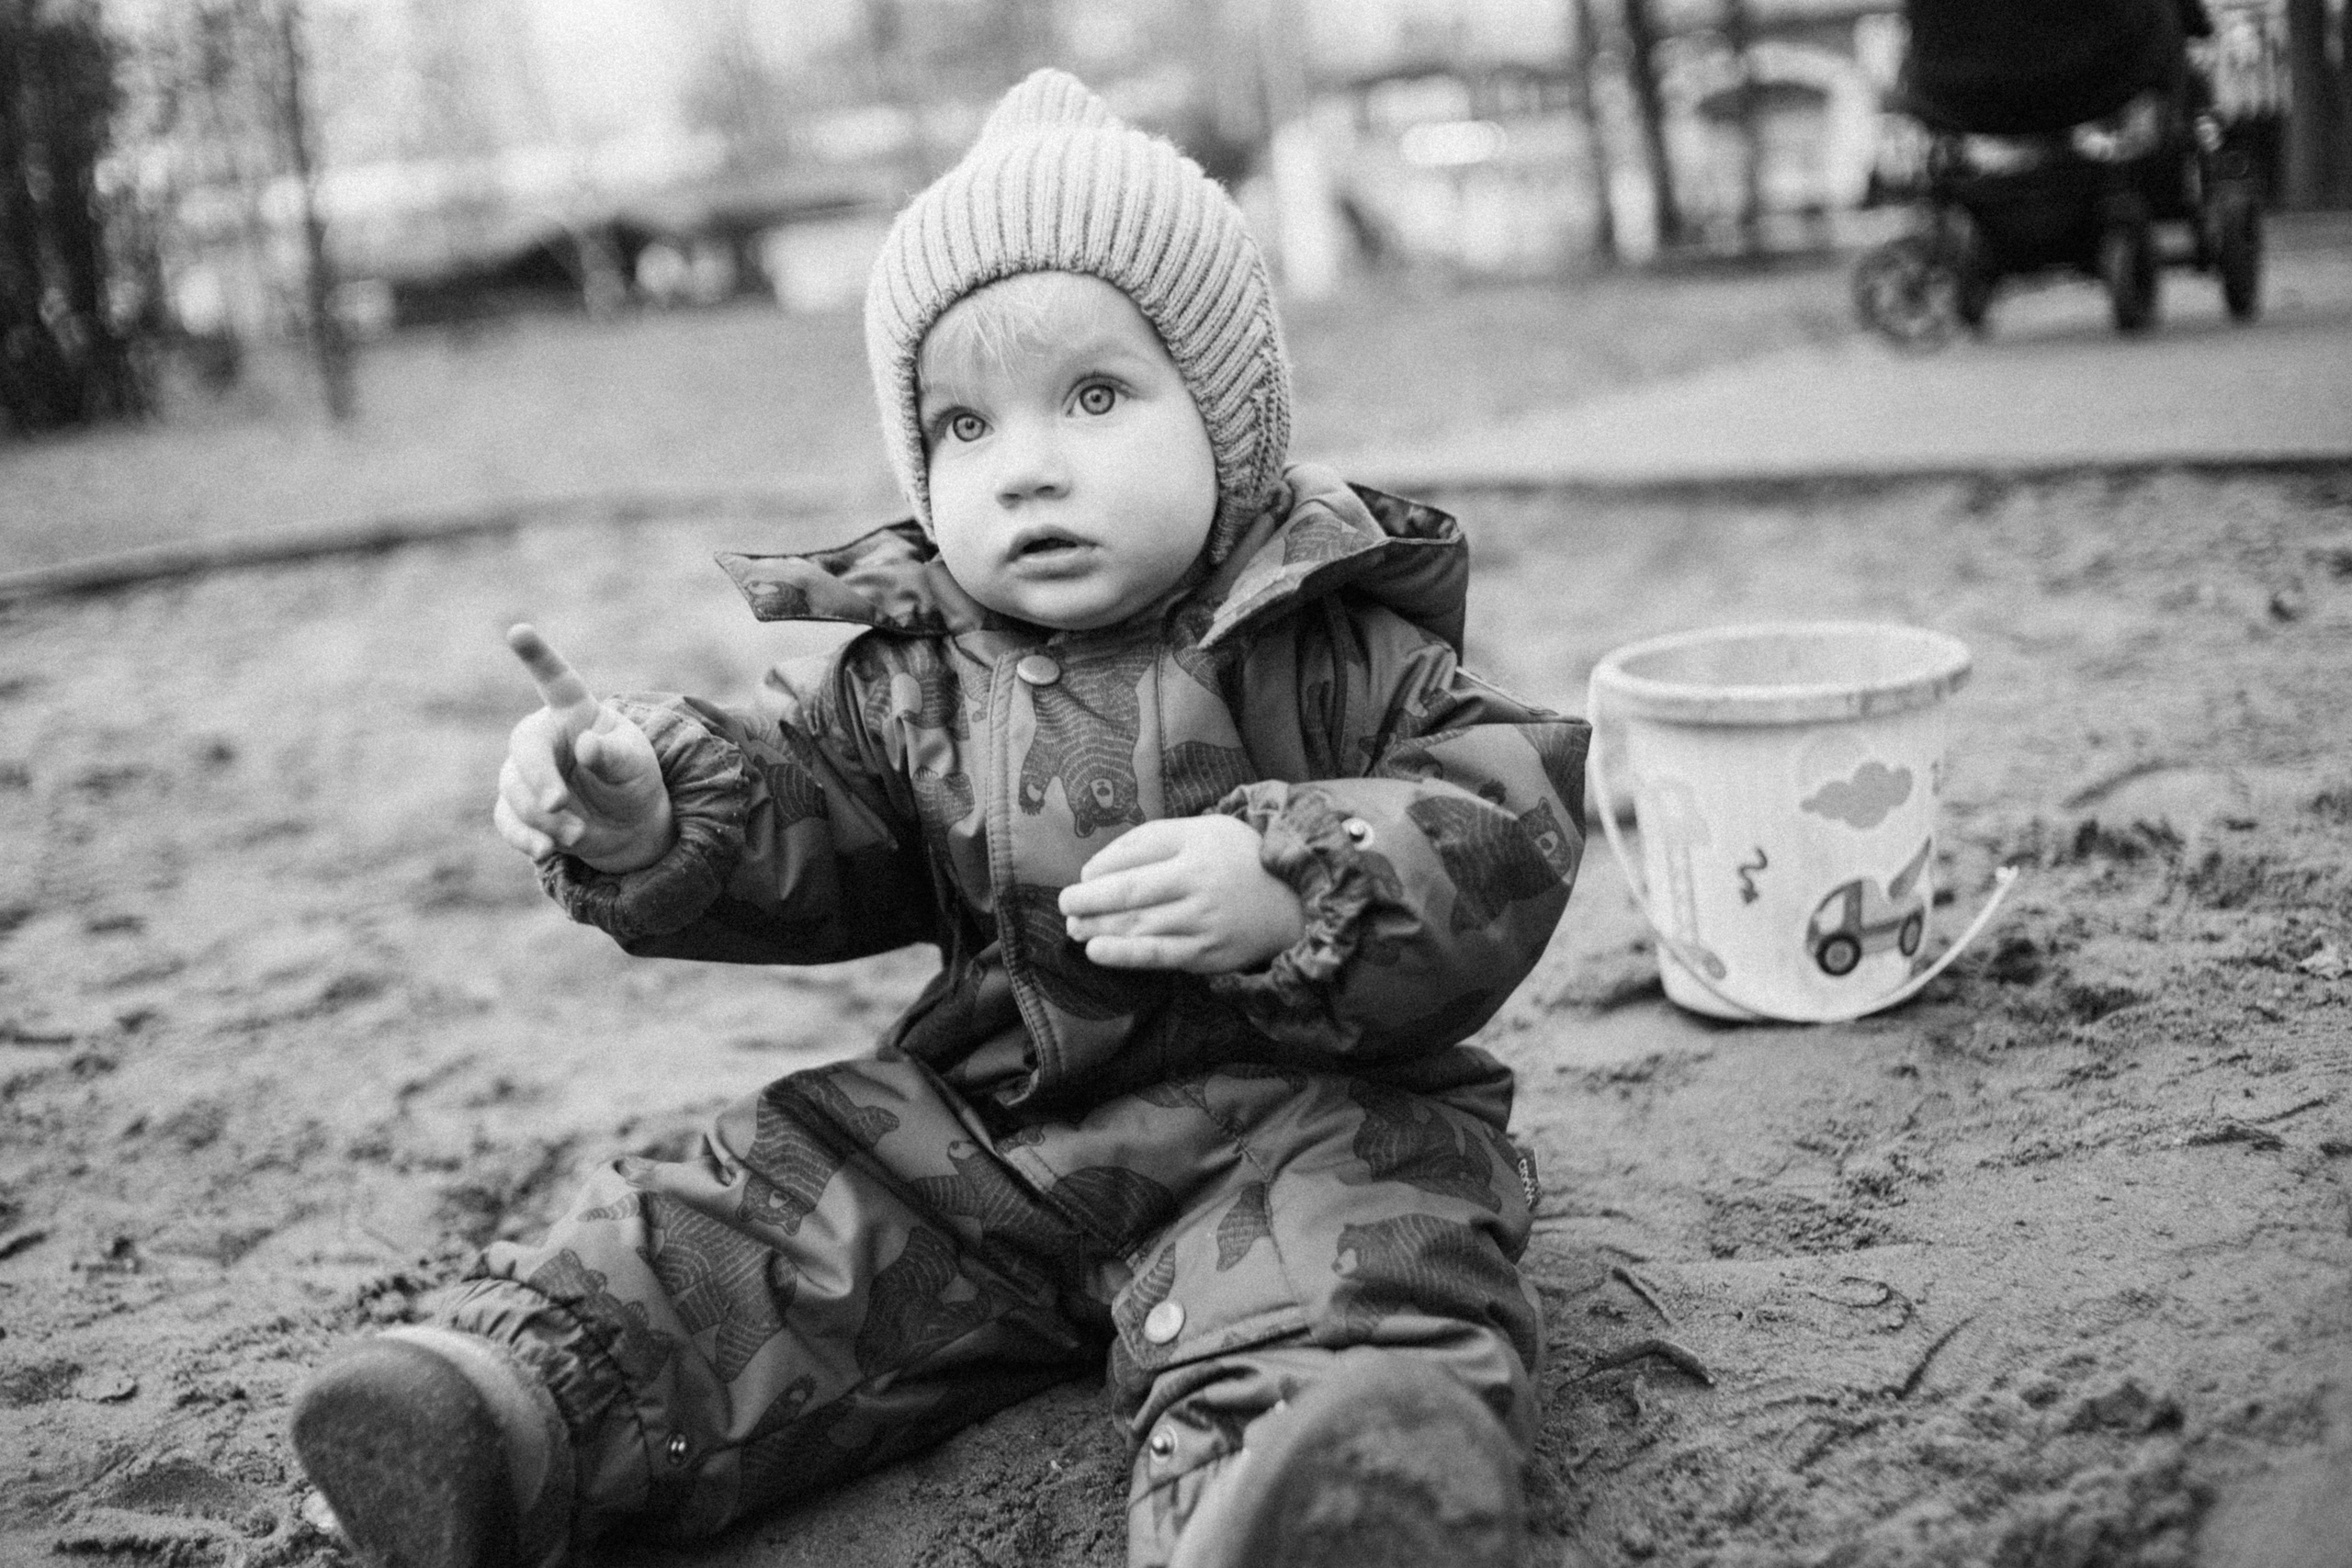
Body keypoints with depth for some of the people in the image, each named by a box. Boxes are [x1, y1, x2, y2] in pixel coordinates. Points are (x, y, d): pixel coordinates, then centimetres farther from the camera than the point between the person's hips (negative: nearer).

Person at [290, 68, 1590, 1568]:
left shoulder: (1334, 648, -7)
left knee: (1353, 1285, -34)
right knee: (750, 1223, -5)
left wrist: (1293, 881, -30)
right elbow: (793, 830, 12)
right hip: (976, 1122, 5)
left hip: (1294, 1113, -5)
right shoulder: (909, 677, 6)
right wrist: (647, 810, -11)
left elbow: (1512, 828, -13)